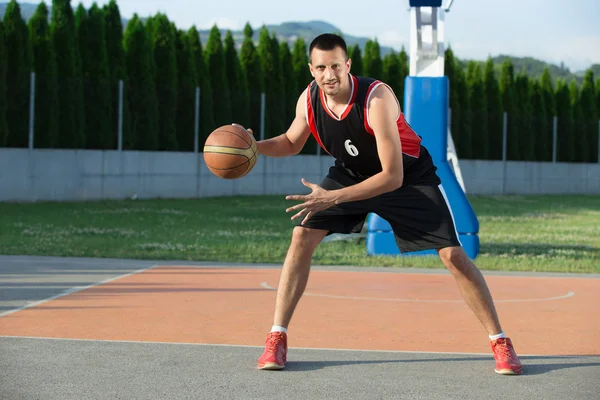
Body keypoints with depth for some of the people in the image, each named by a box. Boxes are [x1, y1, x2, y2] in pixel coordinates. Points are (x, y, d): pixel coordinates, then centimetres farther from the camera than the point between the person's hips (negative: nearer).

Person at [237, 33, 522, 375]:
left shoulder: (377, 98, -35)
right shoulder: (308, 100, -19)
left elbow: (393, 177, -35)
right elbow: (291, 144, 5)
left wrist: (332, 198, -39)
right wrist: (254, 146, -16)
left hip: (410, 176, -4)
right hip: (350, 172, 4)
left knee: (453, 255, -12)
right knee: (302, 236, -12)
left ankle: (500, 342, 1)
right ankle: (277, 338, -4)